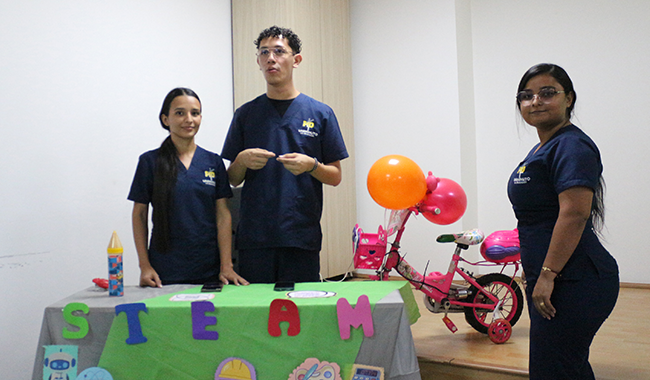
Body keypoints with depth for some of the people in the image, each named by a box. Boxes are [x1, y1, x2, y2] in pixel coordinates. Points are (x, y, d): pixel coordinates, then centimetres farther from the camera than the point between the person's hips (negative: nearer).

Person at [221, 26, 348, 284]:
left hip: (302, 234, -1)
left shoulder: (320, 113, 3)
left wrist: (310, 165, -15)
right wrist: (243, 161, -11)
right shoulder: (246, 114, 8)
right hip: (254, 234, 1)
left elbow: (335, 176, 4)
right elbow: (233, 179, 10)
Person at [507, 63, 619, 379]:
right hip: (556, 281, 10)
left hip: (573, 283, -10)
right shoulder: (543, 149, 17)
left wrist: (547, 275, -25)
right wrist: (537, 274, 23)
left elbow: (574, 214, -24)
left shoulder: (571, 147, -14)